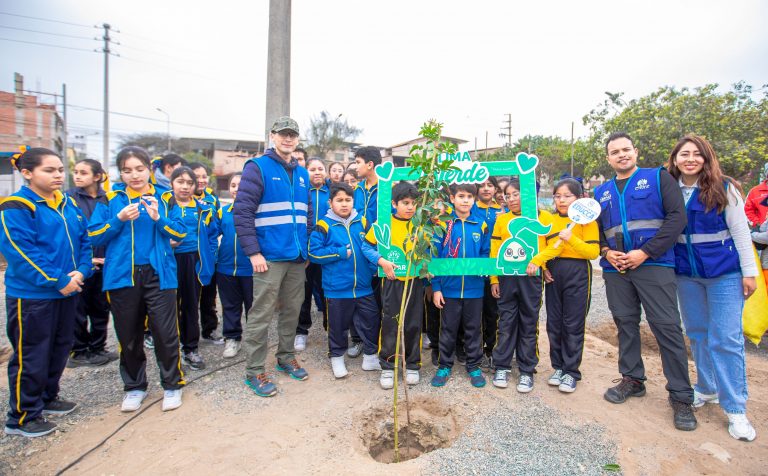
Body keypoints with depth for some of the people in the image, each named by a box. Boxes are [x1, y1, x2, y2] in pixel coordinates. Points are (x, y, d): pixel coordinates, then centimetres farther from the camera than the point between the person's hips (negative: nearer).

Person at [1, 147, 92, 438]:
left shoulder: (68, 204, 8)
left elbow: (83, 241, 9)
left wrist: (81, 272, -7)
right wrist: (58, 281, -20)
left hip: (66, 292, 7)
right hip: (32, 295, -7)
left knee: (60, 349, 18)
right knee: (31, 356, 4)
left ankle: (47, 398, 37)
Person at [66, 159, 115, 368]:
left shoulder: (107, 199, 4)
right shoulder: (69, 198, -5)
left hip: (104, 262, 4)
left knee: (101, 307, 13)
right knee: (78, 309, 7)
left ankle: (97, 348, 27)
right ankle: (78, 352, 22)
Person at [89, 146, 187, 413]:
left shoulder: (164, 197, 4)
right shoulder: (111, 199, 6)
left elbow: (181, 232, -1)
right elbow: (94, 236, 2)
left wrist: (158, 219, -17)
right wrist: (119, 219, -12)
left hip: (158, 274, -1)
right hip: (121, 276, 2)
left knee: (165, 333, -1)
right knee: (128, 336, 12)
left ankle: (172, 385, 17)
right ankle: (134, 387, 30)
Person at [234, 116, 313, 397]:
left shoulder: (302, 174, 15)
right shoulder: (257, 168, -5)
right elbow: (242, 212, -12)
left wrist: (307, 247, 14)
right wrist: (253, 252, -16)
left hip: (297, 257, 6)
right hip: (269, 257, -6)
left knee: (292, 311, 15)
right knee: (261, 315, 1)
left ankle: (286, 357, 33)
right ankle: (254, 371, 15)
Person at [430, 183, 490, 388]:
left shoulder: (481, 225, 0)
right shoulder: (443, 224, -4)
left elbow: (485, 254, 8)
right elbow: (435, 256, -4)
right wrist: (436, 287, -5)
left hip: (474, 288, 1)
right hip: (449, 287, -1)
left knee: (473, 329, 14)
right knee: (448, 329, 13)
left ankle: (474, 366, 31)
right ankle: (444, 366, 29)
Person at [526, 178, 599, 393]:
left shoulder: (586, 220, -2)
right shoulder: (549, 220, 10)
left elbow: (593, 251, -10)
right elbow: (542, 246, 3)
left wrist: (570, 238, -20)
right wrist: (536, 262, -15)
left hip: (577, 274, -4)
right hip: (552, 274, 4)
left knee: (573, 324, 1)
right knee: (554, 323, 9)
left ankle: (571, 371, 14)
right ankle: (558, 366, 24)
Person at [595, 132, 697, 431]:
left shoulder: (659, 178, 2)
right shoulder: (601, 191, 15)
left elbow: (677, 217, -7)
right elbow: (595, 228, 17)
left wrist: (646, 252, -14)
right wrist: (606, 252, -3)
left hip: (654, 265, -4)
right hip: (615, 269, 4)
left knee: (667, 327, -3)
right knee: (625, 325, 11)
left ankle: (681, 395, 10)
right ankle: (632, 380, 26)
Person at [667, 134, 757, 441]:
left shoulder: (724, 188, -6)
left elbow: (740, 231, -4)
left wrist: (749, 271, -6)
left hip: (724, 272, -3)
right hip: (686, 274, 3)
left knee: (726, 338, -3)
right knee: (697, 333, 13)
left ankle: (735, 409, 8)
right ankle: (707, 389, 30)